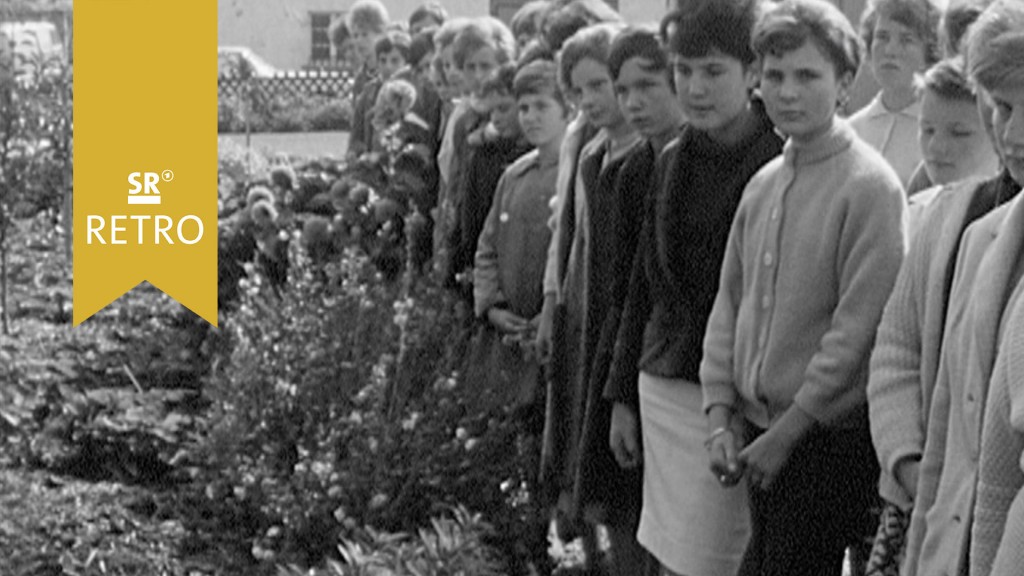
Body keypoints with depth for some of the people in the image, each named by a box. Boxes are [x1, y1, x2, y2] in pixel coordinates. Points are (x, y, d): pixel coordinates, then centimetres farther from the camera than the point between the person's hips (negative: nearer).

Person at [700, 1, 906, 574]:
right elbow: (729, 303, 13)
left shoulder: (870, 186, -12)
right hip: (760, 437, 6)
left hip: (828, 441, -6)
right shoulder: (764, 184, 9)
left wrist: (788, 430, -14)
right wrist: (721, 418, 4)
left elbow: (858, 328, -16)